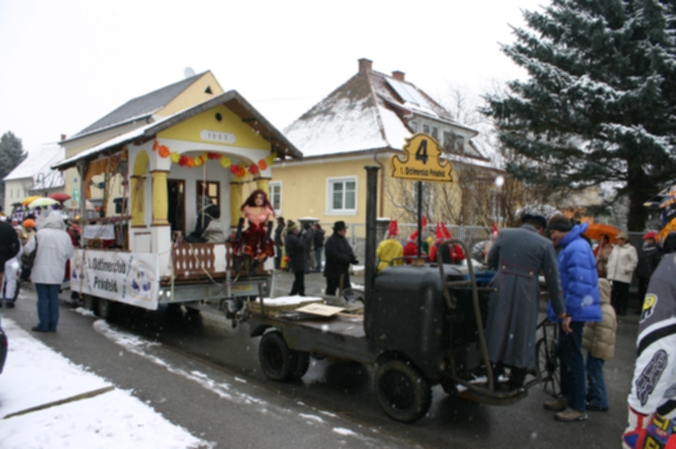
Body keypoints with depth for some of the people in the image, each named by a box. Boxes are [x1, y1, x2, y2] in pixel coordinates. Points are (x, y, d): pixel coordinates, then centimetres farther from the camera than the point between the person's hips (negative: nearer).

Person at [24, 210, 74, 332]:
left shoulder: (40, 233, -10)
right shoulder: (65, 235, -4)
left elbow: (28, 249, -5)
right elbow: (69, 254, 1)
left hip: (41, 272, -2)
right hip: (57, 273, 2)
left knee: (43, 297, 5)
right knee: (54, 298, 10)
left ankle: (43, 324, 8)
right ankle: (52, 324, 13)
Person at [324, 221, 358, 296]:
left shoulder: (343, 240, 10)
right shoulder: (331, 241, -19)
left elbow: (349, 251, 13)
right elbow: (334, 255, -27)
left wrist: (353, 259, -9)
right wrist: (348, 259, -22)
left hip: (344, 271, 9)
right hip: (333, 271, -9)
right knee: (331, 290, 3)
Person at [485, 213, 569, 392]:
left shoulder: (504, 234, 7)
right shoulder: (545, 244, 2)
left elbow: (491, 262, 14)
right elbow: (553, 282, 2)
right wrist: (562, 313, 9)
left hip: (501, 292, 2)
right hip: (526, 296, -2)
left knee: (497, 333, 14)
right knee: (521, 339, 11)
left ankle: (492, 377, 23)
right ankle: (515, 384, 22)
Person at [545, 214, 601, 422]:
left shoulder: (577, 248, -20)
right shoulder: (569, 247, 13)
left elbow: (580, 284, -26)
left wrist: (567, 311, -22)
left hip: (574, 312, -11)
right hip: (569, 311, 11)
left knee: (572, 357, -3)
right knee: (564, 352, 18)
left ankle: (578, 408, 8)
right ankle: (566, 397, 30)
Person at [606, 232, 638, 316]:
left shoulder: (630, 249, -5)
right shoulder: (615, 248, 16)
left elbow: (634, 261, -9)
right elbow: (610, 259, 21)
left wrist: (627, 269, -12)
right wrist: (609, 268, 11)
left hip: (624, 276, -6)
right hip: (614, 275, 6)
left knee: (623, 293, -1)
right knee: (615, 293, 9)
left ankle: (622, 310, 5)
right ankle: (615, 309, 15)